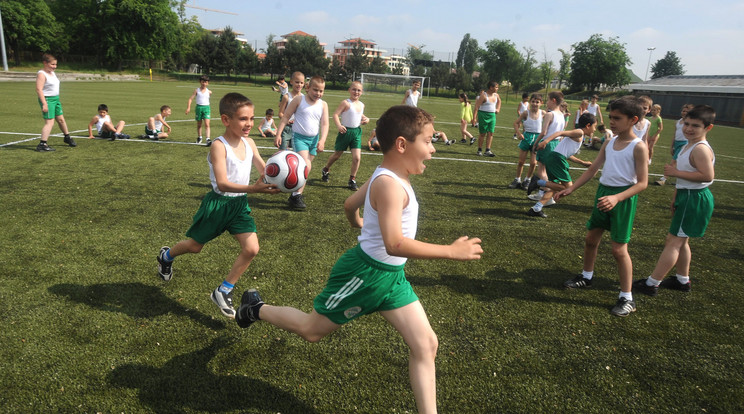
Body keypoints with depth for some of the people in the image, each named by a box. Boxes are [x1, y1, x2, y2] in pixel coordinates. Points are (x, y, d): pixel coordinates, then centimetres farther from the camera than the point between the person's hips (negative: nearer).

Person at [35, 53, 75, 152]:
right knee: (49, 122, -12)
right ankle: (42, 144, -12)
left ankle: (67, 138, 36)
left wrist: (57, 100, 24)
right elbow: (39, 89, -20)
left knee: (61, 119, 19)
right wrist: (44, 104, -26)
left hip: (55, 99, 9)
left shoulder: (52, 73, 14)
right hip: (47, 99, -9)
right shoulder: (42, 74, -14)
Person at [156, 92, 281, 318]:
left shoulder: (249, 143, -2)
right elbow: (222, 184, -30)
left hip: (240, 205, 5)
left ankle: (224, 291, 11)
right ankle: (166, 256, 50)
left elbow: (265, 170, -5)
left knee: (251, 249, -7)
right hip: (218, 204, -5)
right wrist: (254, 188, -41)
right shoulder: (219, 146, -21)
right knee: (195, 246, 15)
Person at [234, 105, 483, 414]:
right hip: (365, 273, -9)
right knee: (312, 330, 12)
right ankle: (256, 309, 36)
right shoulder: (389, 185, -27)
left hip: (392, 276, 9)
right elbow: (395, 244, -36)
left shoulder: (384, 177, 5)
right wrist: (452, 251, -31)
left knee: (426, 344, 4)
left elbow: (350, 204, 18)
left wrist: (360, 223, 41)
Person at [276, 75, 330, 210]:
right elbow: (286, 117, -2)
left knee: (305, 167, 10)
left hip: (314, 139, 5)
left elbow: (325, 124, -1)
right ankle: (296, 196, -10)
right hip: (299, 137, -5)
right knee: (306, 166, -19)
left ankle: (297, 194, 22)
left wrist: (322, 140, -15)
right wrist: (278, 134, -8)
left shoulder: (323, 105, 4)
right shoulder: (298, 100, -5)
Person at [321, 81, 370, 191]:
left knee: (357, 157, -6)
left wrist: (365, 119, 4)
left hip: (357, 132, 4)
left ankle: (352, 180, 9)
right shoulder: (345, 103, -12)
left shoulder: (361, 105, 8)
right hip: (345, 131, -4)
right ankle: (326, 170, 40)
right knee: (337, 155, 11)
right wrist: (339, 125, -33)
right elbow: (335, 114, -18)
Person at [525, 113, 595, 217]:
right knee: (568, 187, -7)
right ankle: (539, 182, -13)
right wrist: (546, 140, -32)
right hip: (557, 158, -10)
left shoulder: (579, 136, 27)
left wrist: (582, 162, 38)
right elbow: (561, 133, -16)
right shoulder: (579, 132, -2)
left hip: (551, 158, 10)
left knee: (556, 187, 13)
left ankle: (536, 209, 7)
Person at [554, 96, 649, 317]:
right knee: (591, 239, 18)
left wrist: (617, 198, -31)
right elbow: (592, 170, 12)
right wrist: (571, 189, 5)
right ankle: (586, 276, 41)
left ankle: (627, 298, 8)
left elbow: (642, 183, -17)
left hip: (623, 197, -7)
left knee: (619, 249, -4)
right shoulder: (609, 143, 7)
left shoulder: (639, 147, -13)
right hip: (603, 192, 7)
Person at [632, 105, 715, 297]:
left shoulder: (701, 149, -20)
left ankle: (652, 284, 0)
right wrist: (676, 197, 22)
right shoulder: (688, 147, 11)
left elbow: (707, 175, -31)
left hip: (695, 200, -11)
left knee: (673, 241, -6)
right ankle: (682, 280, 34)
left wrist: (676, 172, -24)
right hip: (686, 197, 11)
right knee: (680, 241, 20)